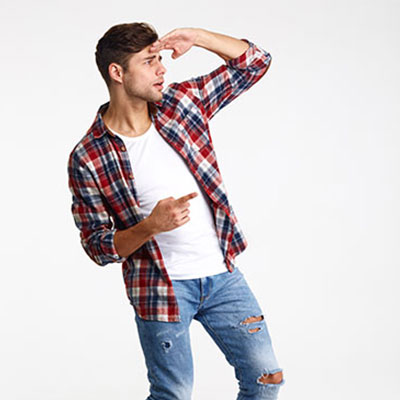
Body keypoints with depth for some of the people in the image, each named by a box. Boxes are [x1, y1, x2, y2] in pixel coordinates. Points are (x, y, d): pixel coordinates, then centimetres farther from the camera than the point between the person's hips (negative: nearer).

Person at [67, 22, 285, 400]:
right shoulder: (88, 159, -13)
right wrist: (151, 226, -27)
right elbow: (98, 247, -10)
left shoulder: (181, 102, -1)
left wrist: (196, 36, -9)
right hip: (161, 288, -4)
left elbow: (254, 62, 5)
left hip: (222, 274, 4)